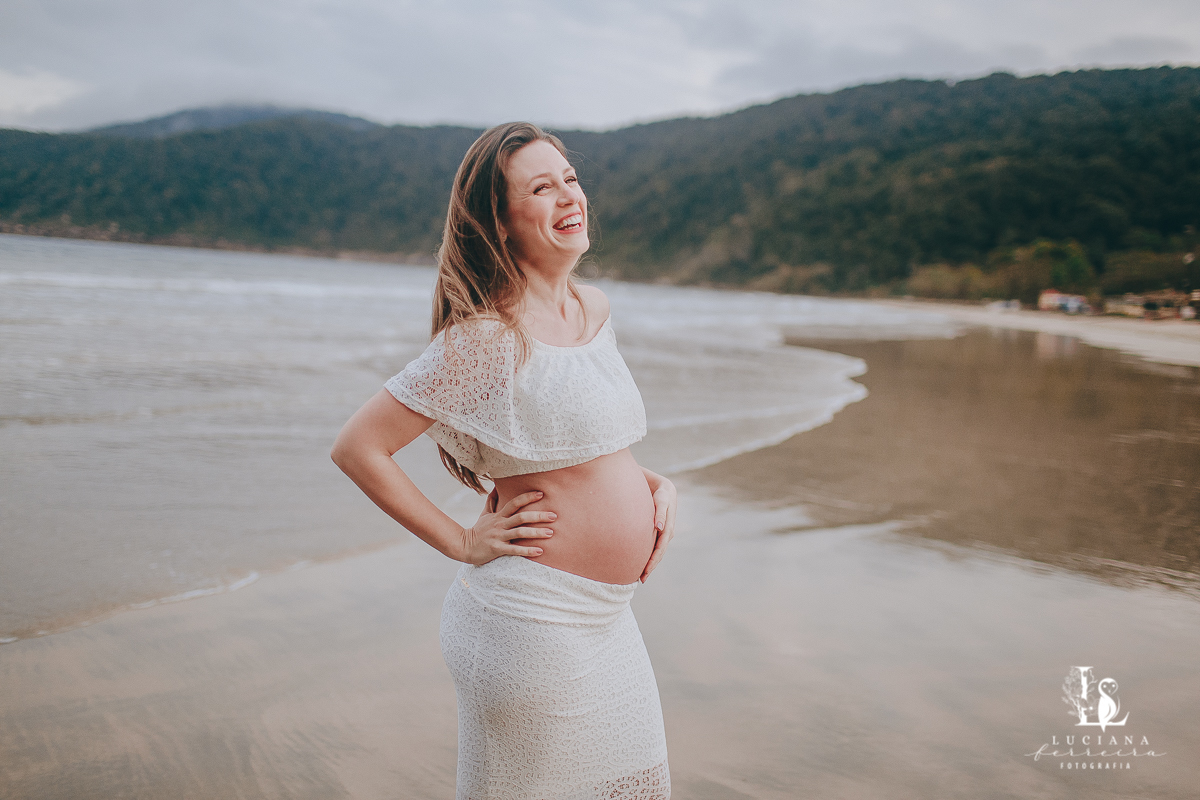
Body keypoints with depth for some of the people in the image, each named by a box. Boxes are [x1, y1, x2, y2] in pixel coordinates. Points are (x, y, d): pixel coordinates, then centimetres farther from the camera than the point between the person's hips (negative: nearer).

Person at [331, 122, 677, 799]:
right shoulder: (487, 339, -19)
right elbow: (358, 447, -17)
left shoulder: (595, 310, 6)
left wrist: (652, 483, 3)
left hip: (608, 616, 8)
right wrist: (463, 543, -14)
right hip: (534, 619, -8)